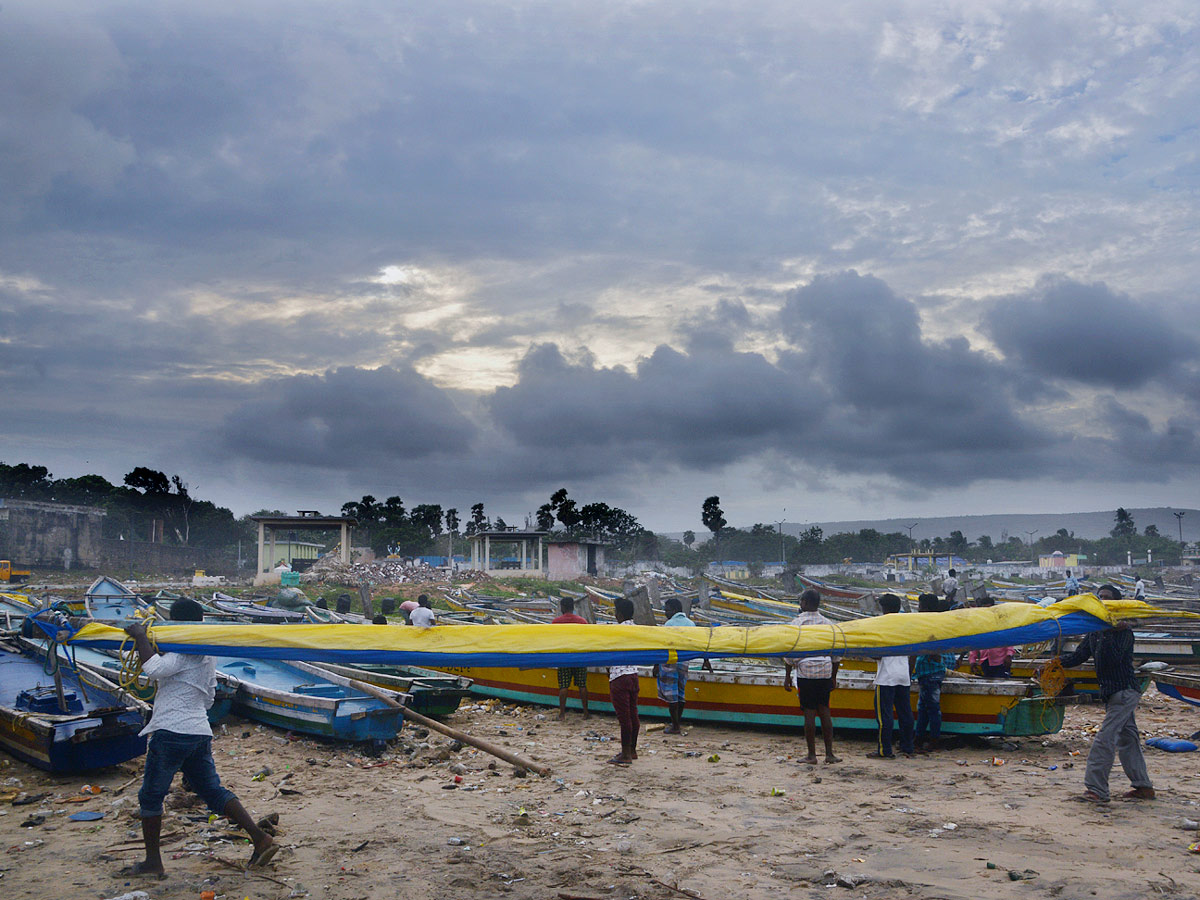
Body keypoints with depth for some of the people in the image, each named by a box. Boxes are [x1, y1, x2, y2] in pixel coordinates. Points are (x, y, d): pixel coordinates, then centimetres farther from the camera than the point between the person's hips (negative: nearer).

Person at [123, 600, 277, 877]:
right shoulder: (207, 657, 17)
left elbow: (154, 669, -27)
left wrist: (140, 636, -15)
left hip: (171, 732, -8)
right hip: (201, 732, 8)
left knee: (150, 797, 8)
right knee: (214, 792, 9)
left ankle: (152, 862, 16)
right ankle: (260, 838, 0)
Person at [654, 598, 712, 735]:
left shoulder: (669, 624, -10)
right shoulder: (690, 623, 10)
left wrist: (656, 665, -9)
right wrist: (706, 661, 24)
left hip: (669, 661, -7)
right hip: (684, 662, 7)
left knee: (671, 695, -1)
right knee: (680, 692, 16)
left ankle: (675, 727, 2)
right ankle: (678, 722, 24)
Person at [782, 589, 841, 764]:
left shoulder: (796, 624, -5)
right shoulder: (828, 624, 8)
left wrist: (787, 677, -1)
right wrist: (833, 677, 18)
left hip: (806, 672, -4)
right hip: (825, 672, 4)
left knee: (809, 713, 0)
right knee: (825, 712, 10)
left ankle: (812, 755, 4)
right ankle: (829, 753, 11)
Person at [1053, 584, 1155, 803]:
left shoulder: (1123, 630, -13)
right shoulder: (1096, 631, 12)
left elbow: (1114, 658, -25)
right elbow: (1079, 655, 10)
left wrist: (1108, 635, -34)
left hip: (1125, 691, -9)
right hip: (1112, 692, 9)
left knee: (1105, 739, -13)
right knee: (1127, 738, 16)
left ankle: (1096, 789, -11)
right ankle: (1143, 786, 26)